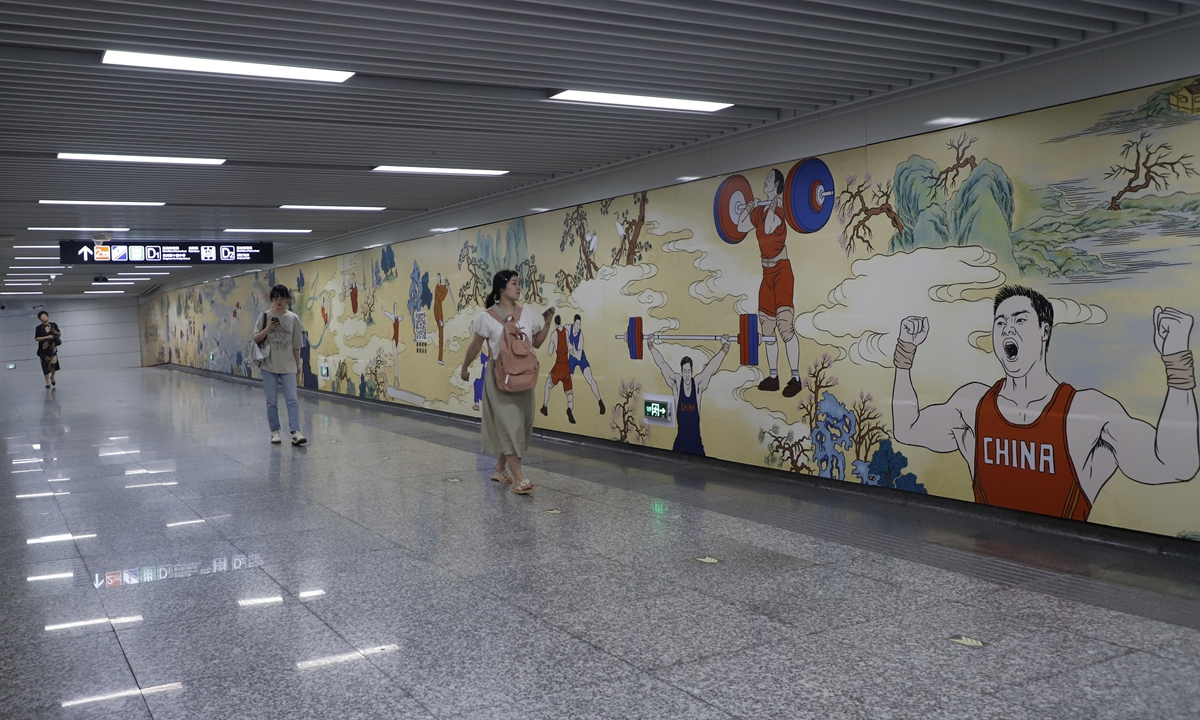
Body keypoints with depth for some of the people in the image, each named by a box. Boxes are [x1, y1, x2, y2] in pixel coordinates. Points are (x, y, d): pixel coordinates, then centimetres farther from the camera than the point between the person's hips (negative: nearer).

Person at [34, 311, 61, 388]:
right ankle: (47, 382, 12)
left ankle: (52, 377, 11)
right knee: (45, 366, 0)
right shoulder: (39, 328, -1)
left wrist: (55, 332, -7)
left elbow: (59, 335, 13)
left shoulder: (54, 325, 7)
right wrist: (47, 337, -16)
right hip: (43, 349, -1)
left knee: (54, 363, -16)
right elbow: (37, 338, -6)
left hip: (52, 348, 1)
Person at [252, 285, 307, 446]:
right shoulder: (265, 317, 0)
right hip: (269, 366, 0)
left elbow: (296, 346, 5)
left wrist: (297, 367, 8)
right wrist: (268, 329, -16)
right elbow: (256, 339, 0)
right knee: (272, 401, 5)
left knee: (292, 399, -8)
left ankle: (295, 433, -11)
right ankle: (275, 432, 16)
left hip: (288, 366, 0)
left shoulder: (293, 318, 2)